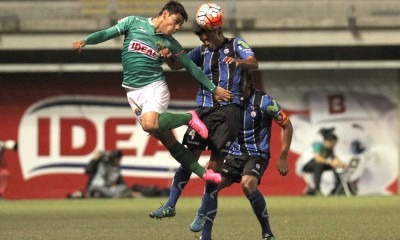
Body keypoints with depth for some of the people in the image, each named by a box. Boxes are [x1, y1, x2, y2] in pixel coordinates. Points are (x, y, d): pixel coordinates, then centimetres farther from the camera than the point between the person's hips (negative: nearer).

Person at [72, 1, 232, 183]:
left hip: (155, 86, -1)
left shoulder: (170, 43, 5)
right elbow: (106, 34, 0)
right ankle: (201, 173, 3)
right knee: (165, 138, -4)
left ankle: (188, 118, -10)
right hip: (133, 91, 1)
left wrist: (213, 89, 11)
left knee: (150, 124, -33)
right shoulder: (133, 23, 3)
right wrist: (85, 41, -17)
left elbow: (191, 67, 12)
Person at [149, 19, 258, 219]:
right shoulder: (202, 51, 18)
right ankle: (170, 206, -5)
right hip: (204, 110, 3)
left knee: (216, 161, -5)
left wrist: (239, 62, -33)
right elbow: (176, 65, 13)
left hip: (228, 110, -3)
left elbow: (254, 63, -9)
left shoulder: (236, 45, 7)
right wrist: (167, 56, -11)